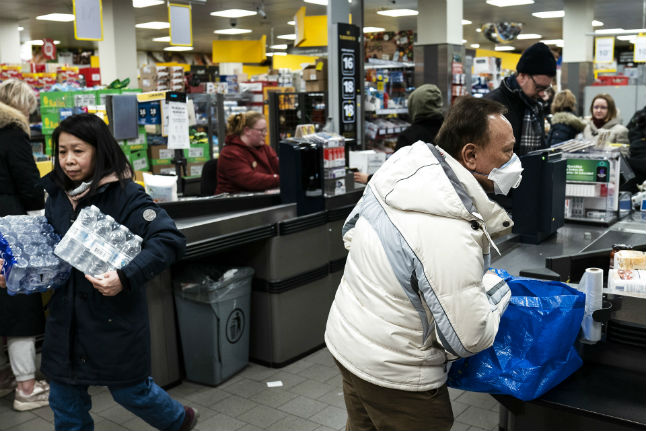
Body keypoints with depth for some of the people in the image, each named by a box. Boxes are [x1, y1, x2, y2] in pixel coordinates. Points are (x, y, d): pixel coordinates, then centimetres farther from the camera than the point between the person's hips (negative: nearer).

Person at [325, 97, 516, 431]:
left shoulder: (400, 165, -7)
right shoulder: (451, 237, -32)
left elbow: (350, 232, 9)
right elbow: (467, 338, -24)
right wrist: (496, 287, -8)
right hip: (392, 372, -8)